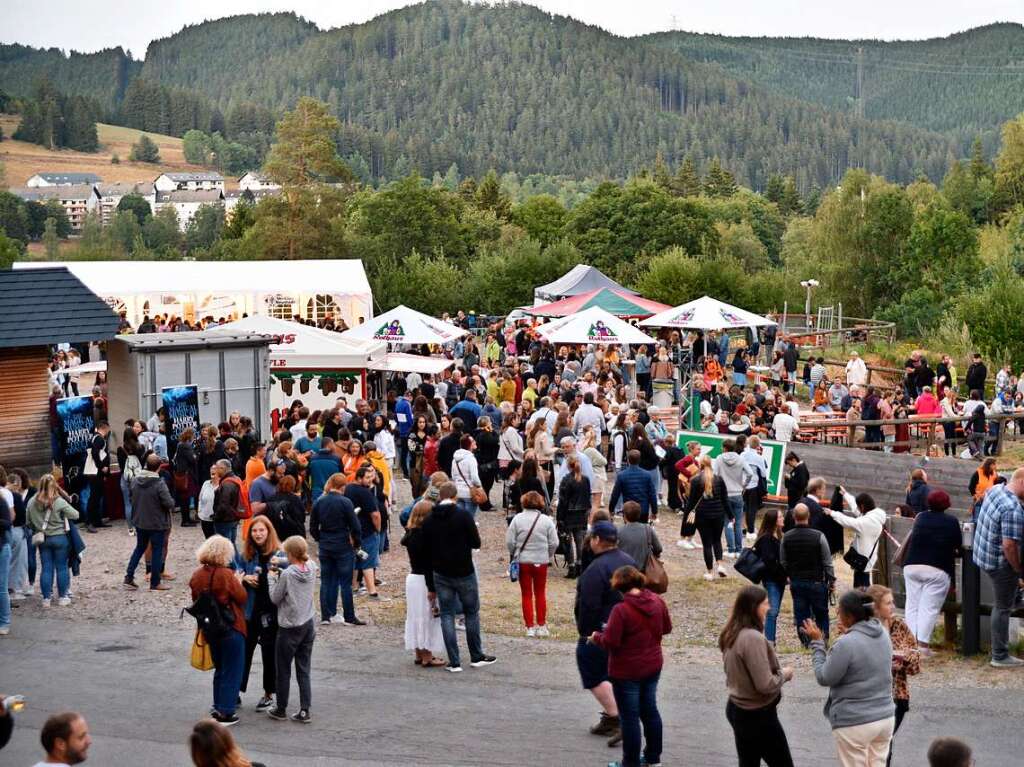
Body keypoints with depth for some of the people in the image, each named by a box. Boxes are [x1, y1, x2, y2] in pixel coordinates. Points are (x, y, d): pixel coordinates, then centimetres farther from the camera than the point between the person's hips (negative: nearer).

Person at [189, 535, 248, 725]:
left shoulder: (197, 575, -2)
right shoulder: (226, 574, -20)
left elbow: (196, 600, 8)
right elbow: (242, 597, -12)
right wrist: (239, 582, 3)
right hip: (231, 629, -6)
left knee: (219, 669, 22)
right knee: (232, 671, 5)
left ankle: (218, 707, 27)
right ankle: (225, 712, 6)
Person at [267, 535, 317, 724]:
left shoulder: (287, 575, -19)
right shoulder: (312, 568, -4)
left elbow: (275, 599, -9)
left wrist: (272, 577, 1)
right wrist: (280, 565, 10)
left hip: (289, 628, -5)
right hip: (309, 624, 5)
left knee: (283, 671, 10)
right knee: (304, 671, 10)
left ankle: (281, 710, 22)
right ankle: (304, 711, 7)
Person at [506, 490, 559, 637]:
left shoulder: (517, 519, -9)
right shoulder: (546, 520, -7)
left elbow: (510, 541, -8)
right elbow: (554, 543, -6)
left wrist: (514, 555, 11)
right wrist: (548, 556, 12)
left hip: (522, 561, -1)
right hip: (541, 562, 1)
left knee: (526, 594, 8)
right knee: (540, 594, 14)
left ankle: (530, 627, 6)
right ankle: (541, 626, 16)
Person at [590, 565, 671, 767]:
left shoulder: (621, 610, -24)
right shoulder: (657, 601, -4)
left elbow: (610, 643, -23)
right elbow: (667, 628, 9)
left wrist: (596, 637, -4)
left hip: (627, 672, -7)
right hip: (653, 667, 7)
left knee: (629, 717, 5)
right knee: (650, 710, 20)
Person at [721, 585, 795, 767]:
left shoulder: (732, 634, 3)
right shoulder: (753, 638, -26)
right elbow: (766, 685, -25)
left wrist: (777, 671, 8)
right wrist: (784, 673, -8)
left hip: (736, 709, 9)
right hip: (758, 715, -9)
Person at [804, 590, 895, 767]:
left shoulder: (846, 644, -23)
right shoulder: (883, 633, 2)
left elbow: (824, 678, -12)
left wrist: (817, 643, -4)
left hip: (855, 723, -7)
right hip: (885, 717, 7)